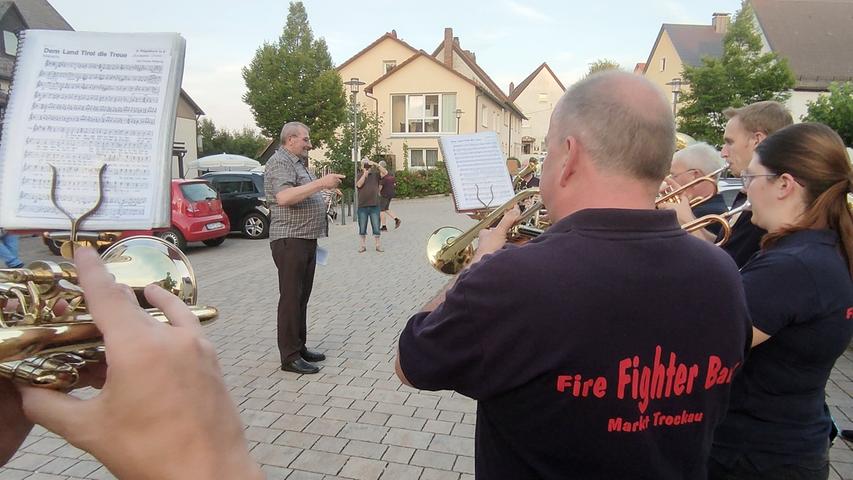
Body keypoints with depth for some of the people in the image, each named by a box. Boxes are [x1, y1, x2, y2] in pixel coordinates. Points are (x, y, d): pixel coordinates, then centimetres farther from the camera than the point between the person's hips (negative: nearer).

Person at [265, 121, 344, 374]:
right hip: (290, 240, -10)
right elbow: (284, 197, -28)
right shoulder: (280, 162, -10)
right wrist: (321, 183, -27)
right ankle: (290, 357, 1)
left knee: (302, 297, 14)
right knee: (291, 297, -6)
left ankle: (300, 348, 23)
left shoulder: (297, 162, 21)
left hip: (306, 240, 10)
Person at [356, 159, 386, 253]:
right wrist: (365, 174, -16)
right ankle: (362, 246, 17)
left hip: (374, 205, 0)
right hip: (362, 206, 0)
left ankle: (378, 245, 14)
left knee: (376, 227, 4)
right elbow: (359, 185, -14)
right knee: (362, 228, 7)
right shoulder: (360, 176, 5)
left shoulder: (375, 174, 5)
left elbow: (385, 172, -11)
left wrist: (376, 164, -18)